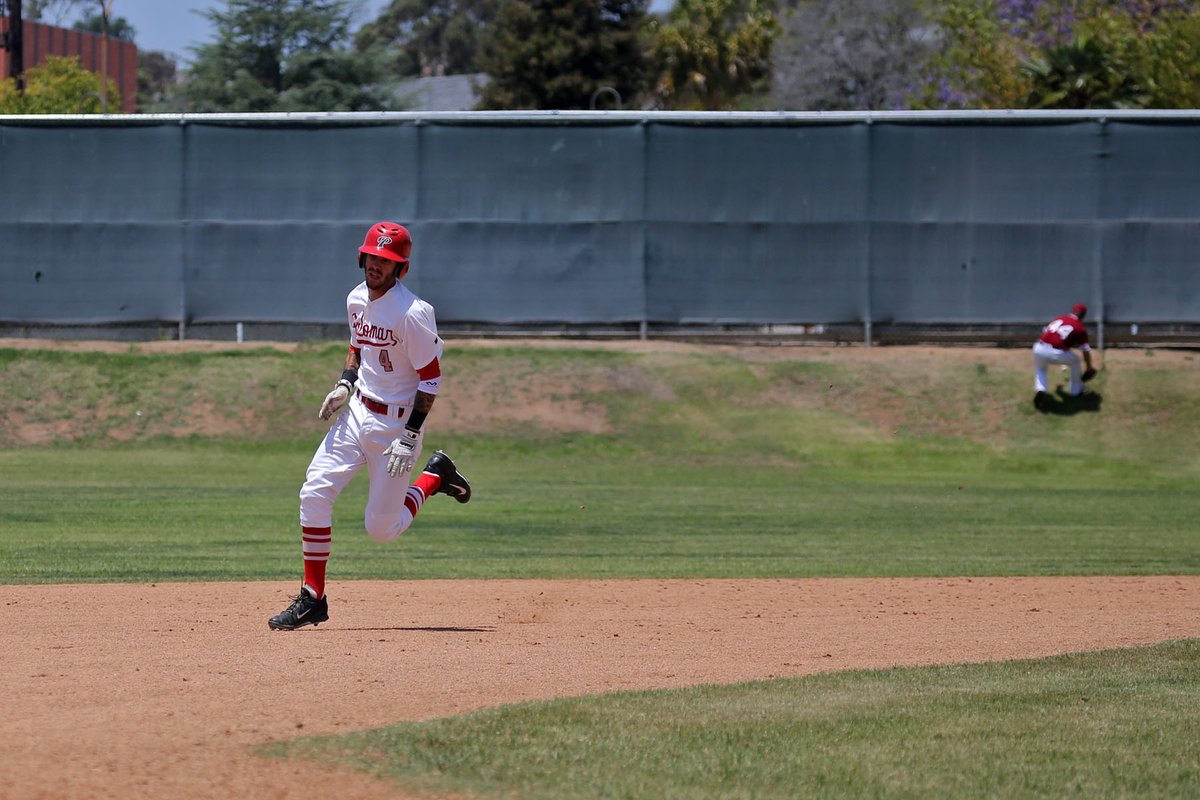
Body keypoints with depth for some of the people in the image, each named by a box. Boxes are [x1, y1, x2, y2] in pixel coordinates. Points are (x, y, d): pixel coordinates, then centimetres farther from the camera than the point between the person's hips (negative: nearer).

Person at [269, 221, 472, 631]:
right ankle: (312, 598, -3)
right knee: (314, 492, -9)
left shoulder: (413, 313, -20)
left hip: (397, 423, -6)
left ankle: (435, 477, 27)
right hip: (357, 412, 6)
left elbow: (431, 377, -16)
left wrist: (410, 436, -20)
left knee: (381, 528, 0)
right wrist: (345, 384, 3)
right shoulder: (357, 300, 3)